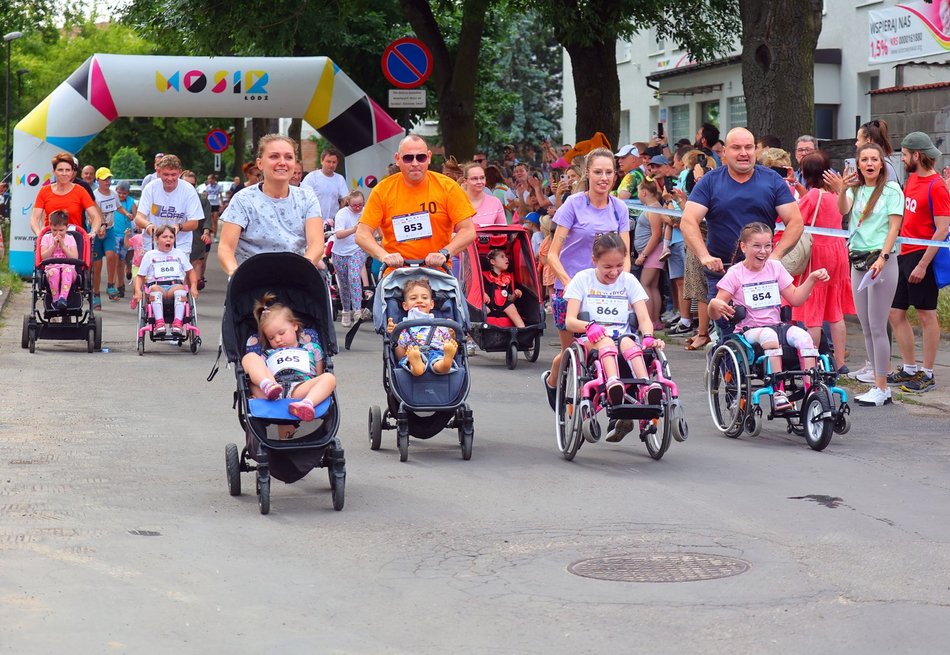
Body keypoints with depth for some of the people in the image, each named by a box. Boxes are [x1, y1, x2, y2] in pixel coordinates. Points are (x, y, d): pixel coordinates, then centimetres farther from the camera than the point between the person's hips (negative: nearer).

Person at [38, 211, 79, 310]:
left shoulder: (70, 238, 13)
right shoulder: (46, 238, 13)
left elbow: (75, 257, 1)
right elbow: (43, 257, 0)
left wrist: (63, 246, -5)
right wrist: (54, 245, -6)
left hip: (68, 268, 0)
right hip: (52, 267, 0)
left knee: (68, 270, -38)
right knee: (54, 272, -37)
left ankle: (63, 297, -50)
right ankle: (55, 299, -34)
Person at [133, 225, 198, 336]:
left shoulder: (179, 254, 23)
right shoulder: (150, 255, 19)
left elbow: (190, 271, 24)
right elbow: (140, 276, 18)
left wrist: (193, 287, 5)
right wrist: (138, 291, -2)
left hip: (175, 284, 1)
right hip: (157, 284, -1)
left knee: (180, 288, -37)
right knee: (155, 289, -39)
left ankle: (177, 323, -46)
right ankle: (159, 323, -49)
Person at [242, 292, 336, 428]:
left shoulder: (310, 347, 32)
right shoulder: (267, 353, 35)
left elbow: (319, 375, 24)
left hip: (301, 389, -1)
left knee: (329, 378, -27)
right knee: (250, 357, -13)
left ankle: (307, 404, -58)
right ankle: (267, 386, -44)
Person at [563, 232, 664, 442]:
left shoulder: (629, 281, 13)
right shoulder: (583, 279, 7)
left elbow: (644, 318, 3)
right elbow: (569, 321, -2)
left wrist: (648, 337, -20)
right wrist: (589, 327, -25)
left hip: (623, 337, 2)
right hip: (591, 341, -1)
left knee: (627, 341, -34)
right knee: (605, 339, -36)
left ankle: (646, 388, -58)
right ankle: (613, 383, -64)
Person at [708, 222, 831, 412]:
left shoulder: (775, 267, 13)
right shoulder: (735, 274, 0)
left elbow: (795, 298, 13)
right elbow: (714, 314, -5)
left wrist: (812, 279, 2)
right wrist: (715, 305, -29)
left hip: (776, 325, 4)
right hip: (748, 330, -4)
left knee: (802, 336, -28)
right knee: (769, 335, -38)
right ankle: (778, 392, -40)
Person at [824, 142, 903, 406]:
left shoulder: (891, 190, -3)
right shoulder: (855, 189, 13)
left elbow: (894, 227, -8)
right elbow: (844, 209, -7)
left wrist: (882, 258, -19)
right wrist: (841, 190, -27)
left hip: (881, 260, -6)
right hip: (857, 260, 6)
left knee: (877, 326, -8)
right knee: (865, 325, 12)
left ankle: (882, 388, -6)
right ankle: (874, 368, 25)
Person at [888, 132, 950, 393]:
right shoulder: (912, 178, 12)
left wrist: (923, 264, -21)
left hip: (922, 256, -9)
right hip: (904, 254, 9)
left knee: (926, 314, -1)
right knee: (896, 313, 10)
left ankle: (927, 374, 7)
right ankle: (910, 369, 20)